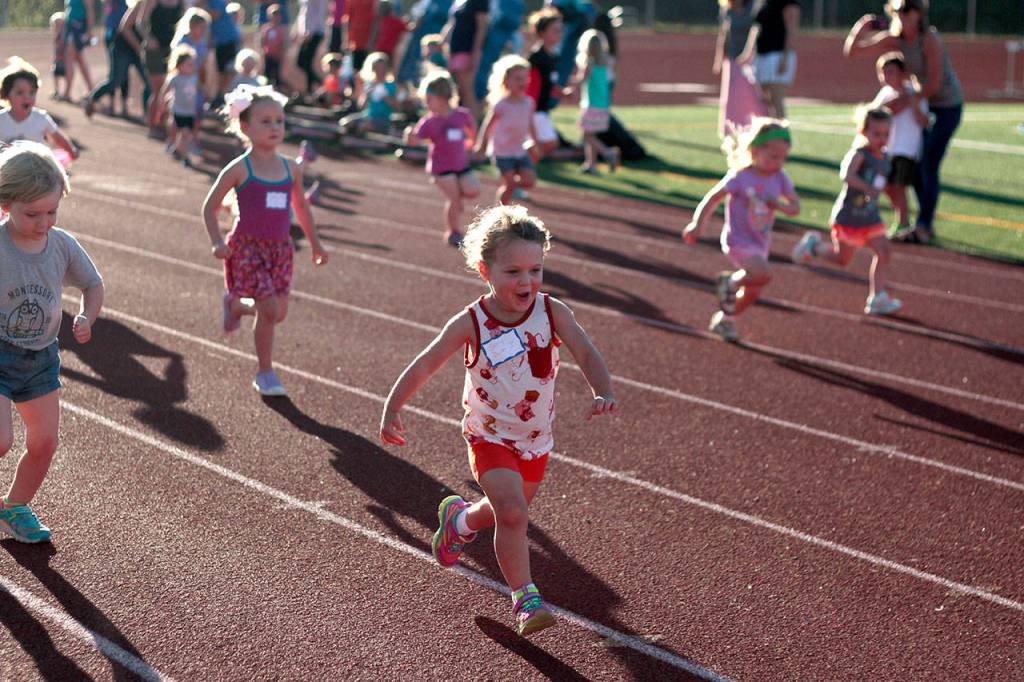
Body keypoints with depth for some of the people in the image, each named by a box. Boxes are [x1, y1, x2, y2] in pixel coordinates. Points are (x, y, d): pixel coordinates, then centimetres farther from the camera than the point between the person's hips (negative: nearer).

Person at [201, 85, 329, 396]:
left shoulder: (290, 168, 3)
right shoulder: (239, 169, -9)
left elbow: (300, 206, 19)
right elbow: (210, 207, -2)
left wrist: (315, 243, 20)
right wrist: (218, 243, -14)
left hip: (280, 248, 5)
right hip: (248, 247, -5)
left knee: (277, 312, 5)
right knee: (269, 309, -11)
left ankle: (235, 305, 38)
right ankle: (265, 373, 7)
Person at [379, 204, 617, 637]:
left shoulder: (552, 312, -14)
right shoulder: (471, 324, -19)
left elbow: (586, 354, -21)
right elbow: (425, 365, -13)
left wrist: (602, 392, -40)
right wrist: (392, 409, -19)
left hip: (536, 440, 4)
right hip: (491, 438, -4)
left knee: (508, 511, 23)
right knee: (512, 513, -21)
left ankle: (459, 519, 55)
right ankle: (525, 600, -10)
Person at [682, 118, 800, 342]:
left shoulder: (780, 178, -2)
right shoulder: (740, 177, -17)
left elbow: (795, 207, 2)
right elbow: (712, 199, -13)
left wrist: (780, 205, -19)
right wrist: (697, 224, -21)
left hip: (760, 243, 7)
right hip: (739, 241, -7)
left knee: (752, 293, 13)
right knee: (763, 275, -29)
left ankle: (723, 319, 38)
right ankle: (729, 282, -1)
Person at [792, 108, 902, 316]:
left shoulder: (884, 158, 4)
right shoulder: (859, 154, -21)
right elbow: (847, 174, -42)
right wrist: (868, 188, -54)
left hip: (870, 216, 7)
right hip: (848, 216, -7)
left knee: (884, 251, -7)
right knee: (842, 259, 7)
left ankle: (877, 298, -2)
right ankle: (813, 246, 34)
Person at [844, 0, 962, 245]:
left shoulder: (930, 40, -24)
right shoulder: (895, 40, -5)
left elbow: (934, 85, -24)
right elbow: (851, 51, -3)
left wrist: (904, 101, -18)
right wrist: (861, 28, -19)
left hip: (948, 106, -7)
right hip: (924, 103, 7)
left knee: (929, 166, -10)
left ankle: (923, 227, -3)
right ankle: (926, 223, 20)